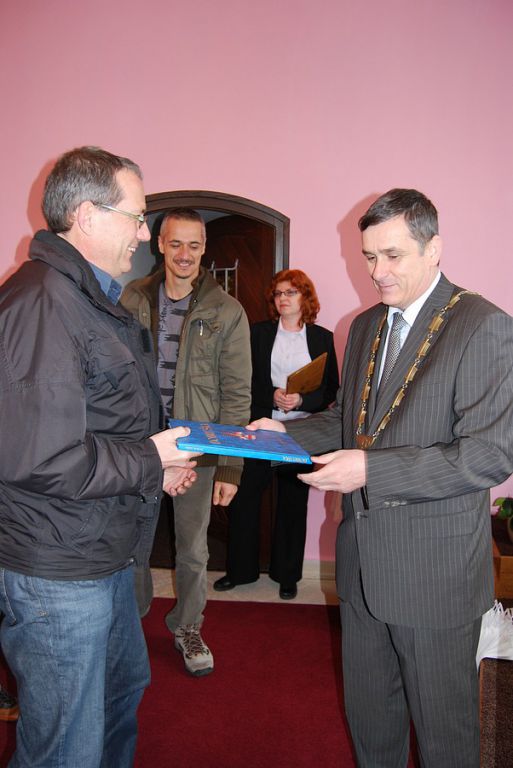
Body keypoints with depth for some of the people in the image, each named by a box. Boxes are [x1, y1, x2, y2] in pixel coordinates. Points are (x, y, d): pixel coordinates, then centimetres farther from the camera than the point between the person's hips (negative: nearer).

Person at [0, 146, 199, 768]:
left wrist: (155, 462, 7)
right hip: (58, 575, -10)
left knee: (125, 686, 29)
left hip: (106, 555, 11)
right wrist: (149, 460, -16)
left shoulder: (91, 295, 13)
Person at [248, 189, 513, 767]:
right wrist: (286, 432, -1)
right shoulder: (365, 326, 9)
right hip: (363, 562, 7)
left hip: (435, 568, -6)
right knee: (368, 713, 23)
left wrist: (372, 469, -27)